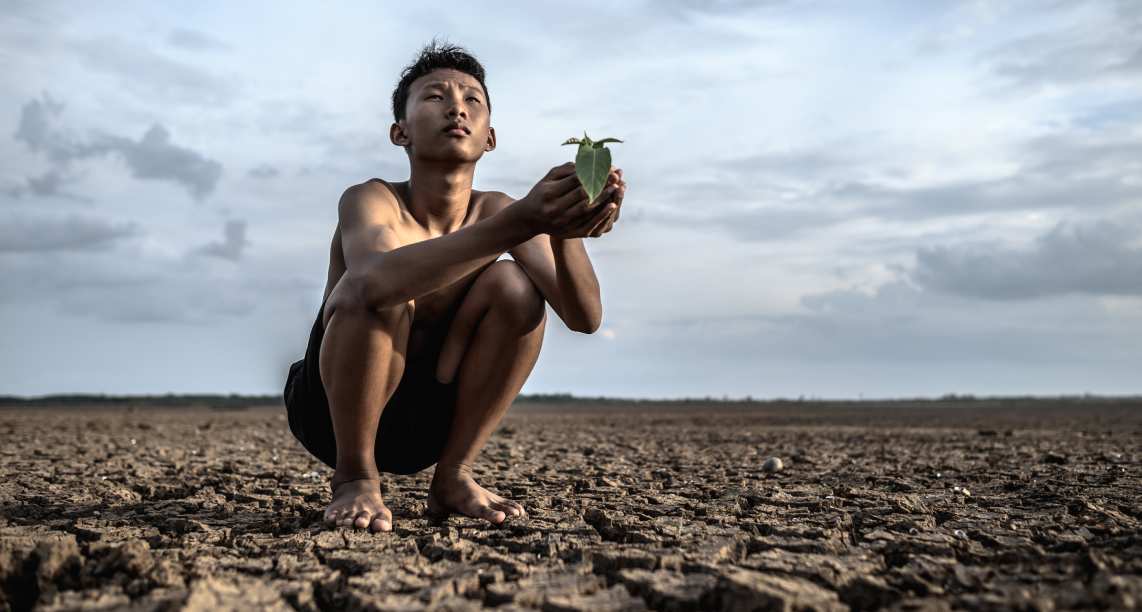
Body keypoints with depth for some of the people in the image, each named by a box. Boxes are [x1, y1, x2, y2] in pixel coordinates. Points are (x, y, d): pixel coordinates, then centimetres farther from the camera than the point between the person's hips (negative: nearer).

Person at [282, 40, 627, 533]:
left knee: (515, 286, -19)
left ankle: (453, 476, -5)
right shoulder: (371, 200, -17)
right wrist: (521, 223, -53)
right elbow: (377, 283, -43)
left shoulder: (495, 210, -5)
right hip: (331, 413, -3)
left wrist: (564, 228, -40)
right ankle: (355, 478, -12)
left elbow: (584, 317, -18)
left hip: (426, 422, 4)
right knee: (375, 288, -31)